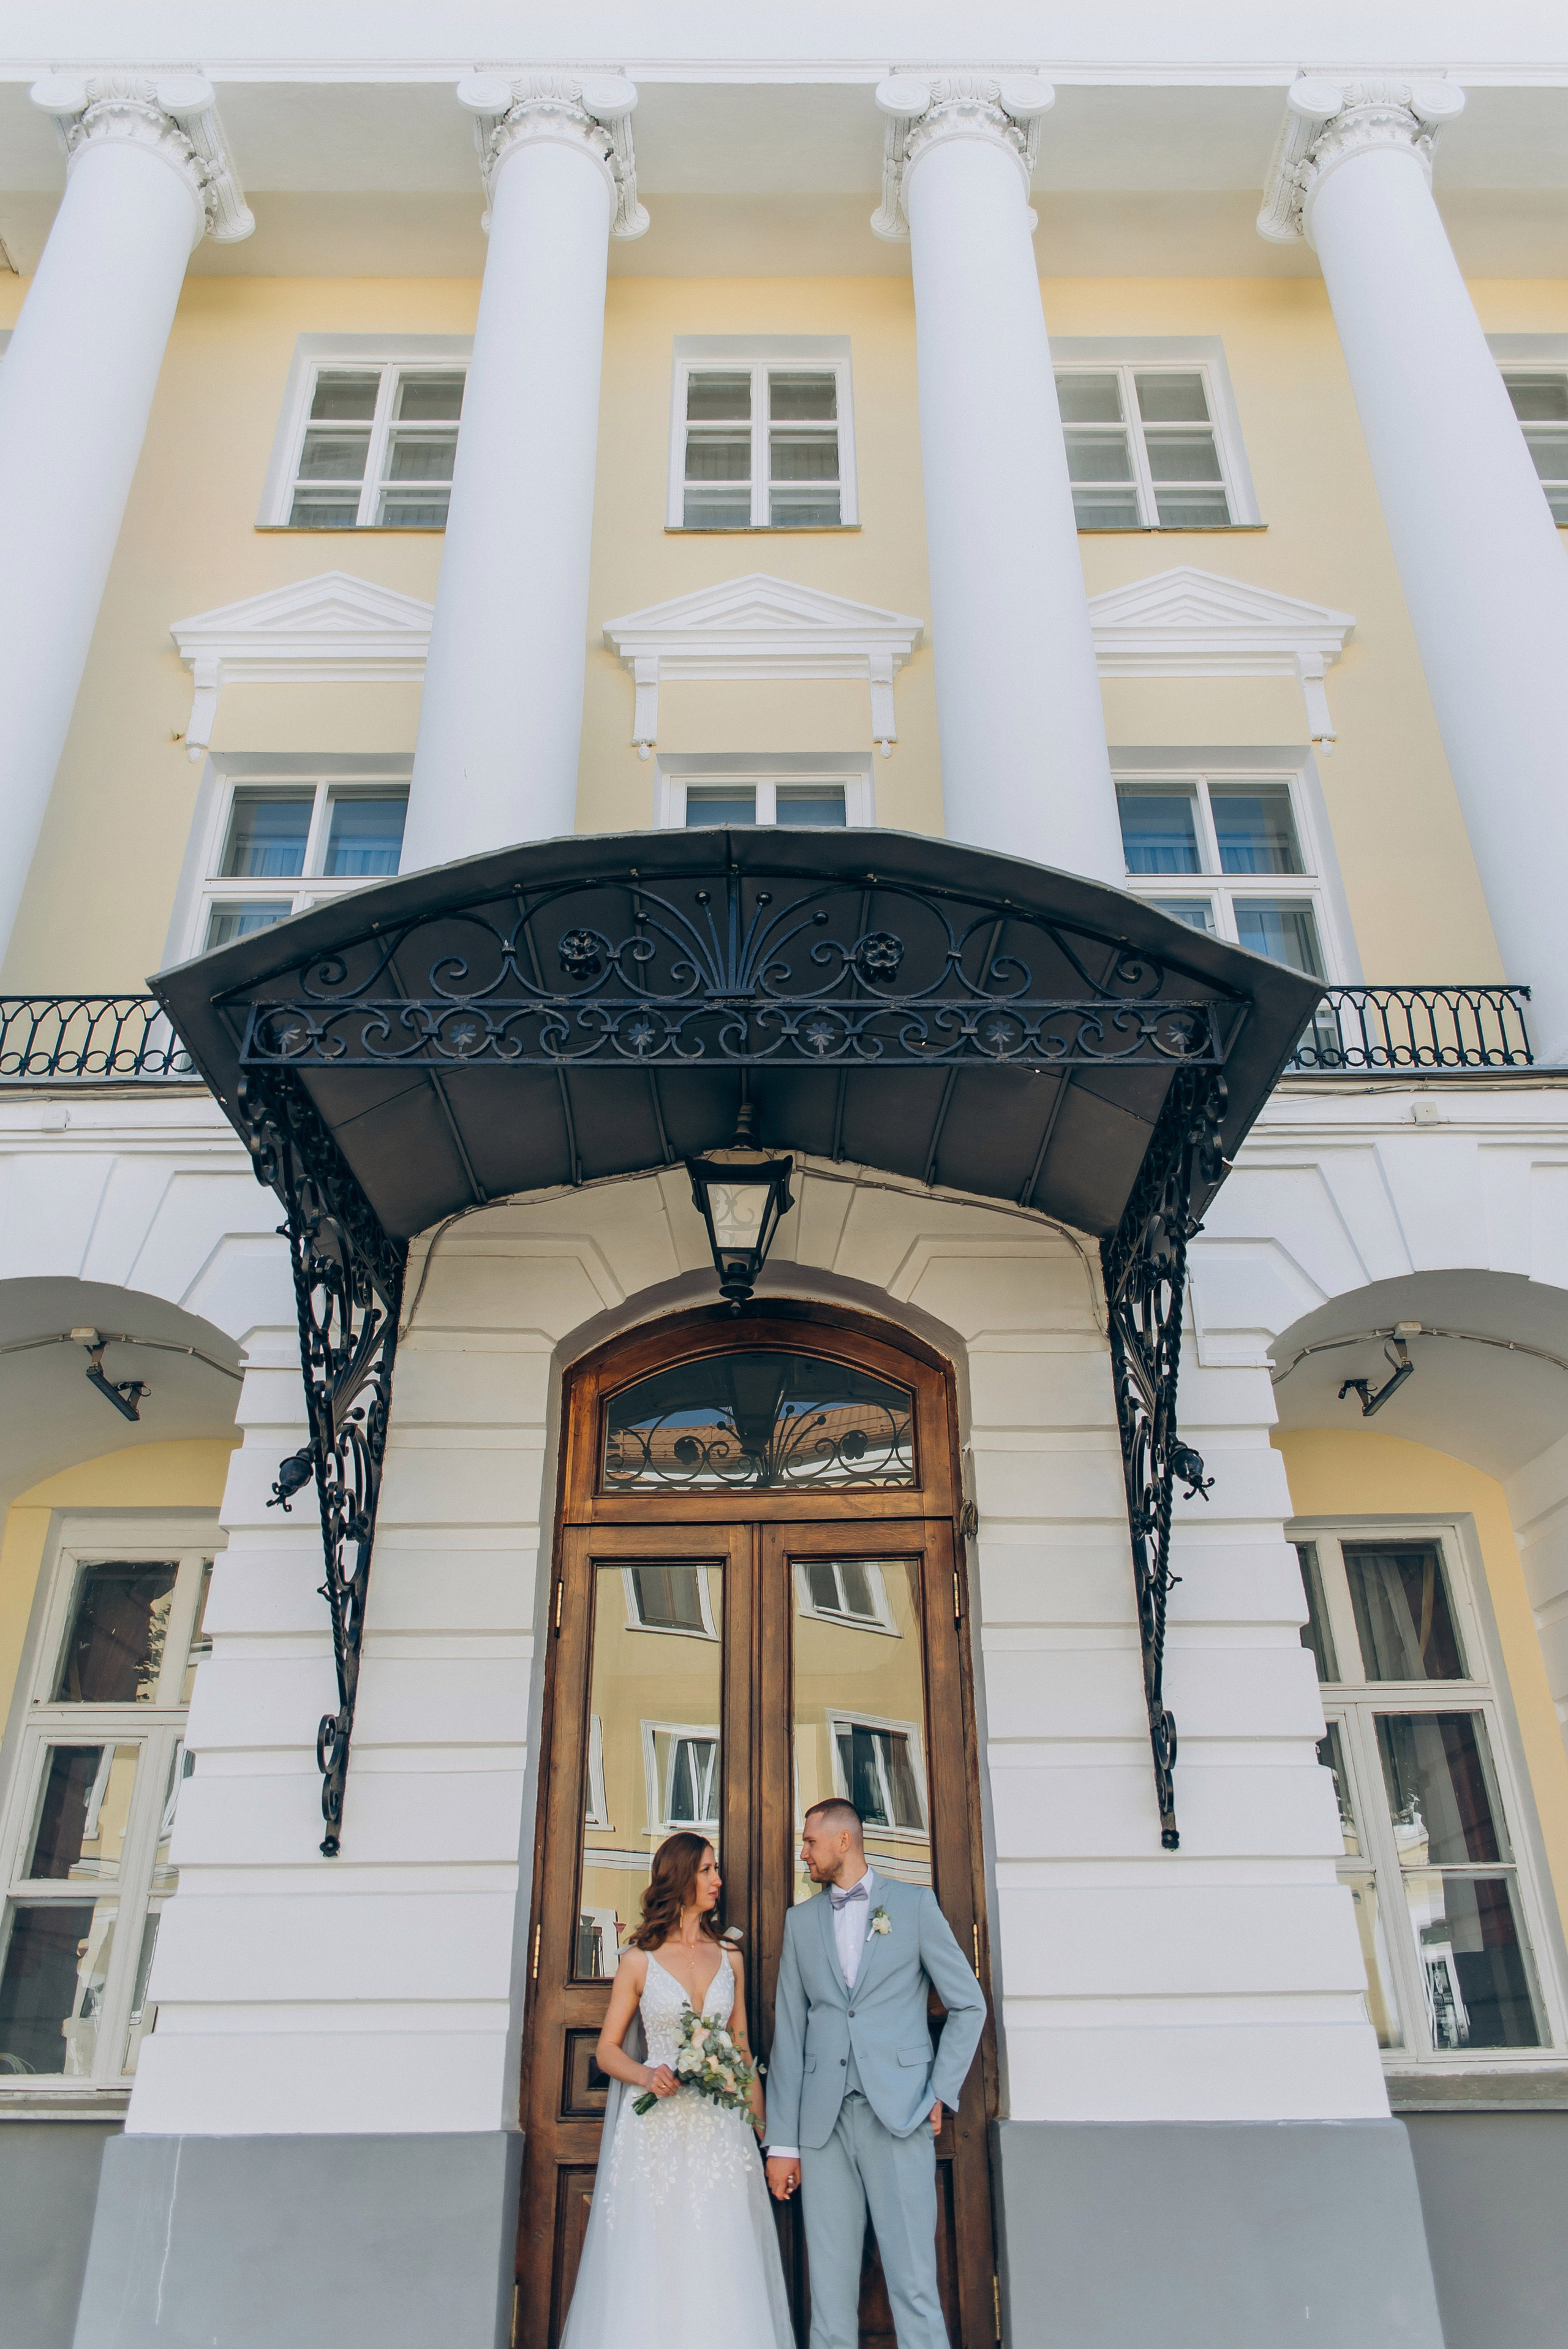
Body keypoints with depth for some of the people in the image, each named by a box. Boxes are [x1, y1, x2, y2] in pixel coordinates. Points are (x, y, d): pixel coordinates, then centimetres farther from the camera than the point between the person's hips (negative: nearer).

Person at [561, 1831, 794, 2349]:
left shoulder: (730, 1959, 10)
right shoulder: (640, 1961, 1)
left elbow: (742, 2050, 14)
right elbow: (608, 2050, 5)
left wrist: (763, 2128, 9)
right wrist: (647, 2076, -14)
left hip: (720, 2127, 2)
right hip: (657, 2127, -2)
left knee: (722, 2271, 0)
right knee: (653, 2268, -2)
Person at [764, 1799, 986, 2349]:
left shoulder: (914, 1904, 4)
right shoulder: (801, 1920, 13)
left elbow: (969, 2004, 7)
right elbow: (789, 2030, 9)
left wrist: (941, 2093, 0)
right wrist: (782, 2141, 4)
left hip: (899, 2113, -3)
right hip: (823, 2119, 3)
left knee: (913, 2283, -4)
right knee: (829, 2287, 5)